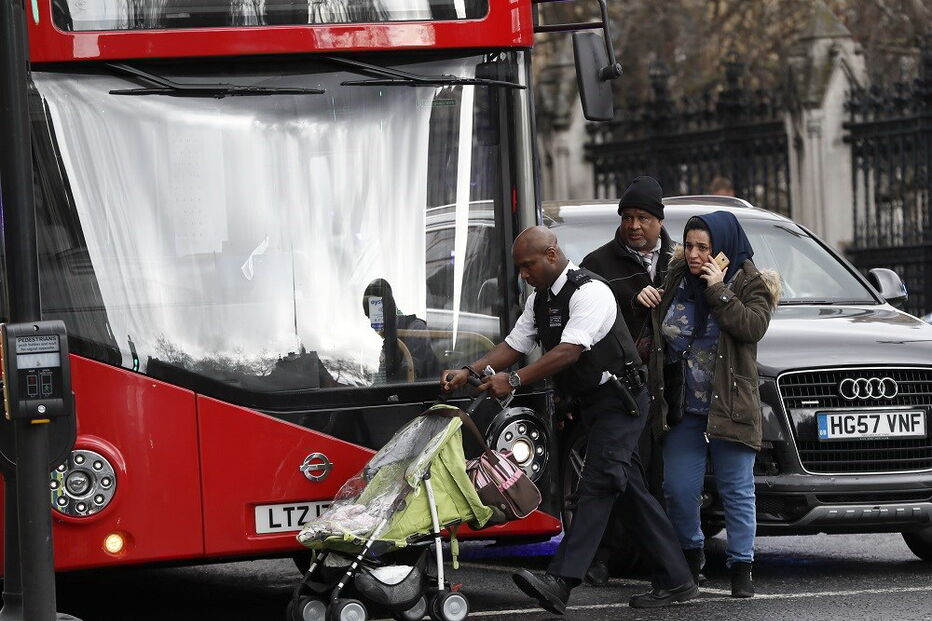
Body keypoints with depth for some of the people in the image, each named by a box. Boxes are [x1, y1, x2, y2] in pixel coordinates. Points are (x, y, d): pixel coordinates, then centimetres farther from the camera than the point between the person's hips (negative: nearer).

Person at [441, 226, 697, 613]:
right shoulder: (540, 299, 10)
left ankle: (560, 582, -30)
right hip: (593, 404, 10)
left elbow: (569, 352, -28)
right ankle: (676, 581, 14)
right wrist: (467, 373, -5)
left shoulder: (589, 292, -19)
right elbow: (514, 345, 10)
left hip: (619, 400, -10)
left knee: (597, 485, -18)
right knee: (631, 492, 10)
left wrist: (514, 381, -33)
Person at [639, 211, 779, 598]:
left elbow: (753, 326, -20)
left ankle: (741, 566, 8)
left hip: (730, 405, -4)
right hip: (682, 409, 4)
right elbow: (657, 330, 23)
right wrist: (645, 300, 2)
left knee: (736, 490, 0)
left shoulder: (749, 283, -2)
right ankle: (690, 552, 26)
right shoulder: (676, 278, 9)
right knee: (677, 489, 3)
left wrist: (718, 290, -20)